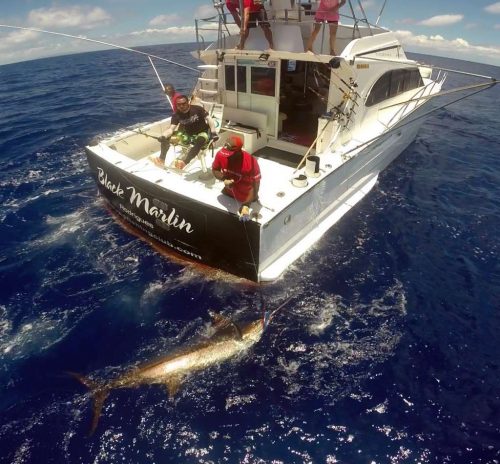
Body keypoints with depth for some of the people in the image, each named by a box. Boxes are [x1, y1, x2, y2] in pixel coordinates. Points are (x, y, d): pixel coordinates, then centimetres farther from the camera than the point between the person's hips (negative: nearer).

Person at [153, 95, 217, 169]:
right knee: (166, 137, -10)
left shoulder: (197, 109, -12)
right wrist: (163, 136, -34)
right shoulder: (176, 115, -4)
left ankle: (184, 161, -57)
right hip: (188, 135, 5)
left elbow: (209, 119, -18)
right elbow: (171, 129, -13)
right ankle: (161, 159, -17)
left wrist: (213, 132, -35)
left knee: (200, 139, -43)